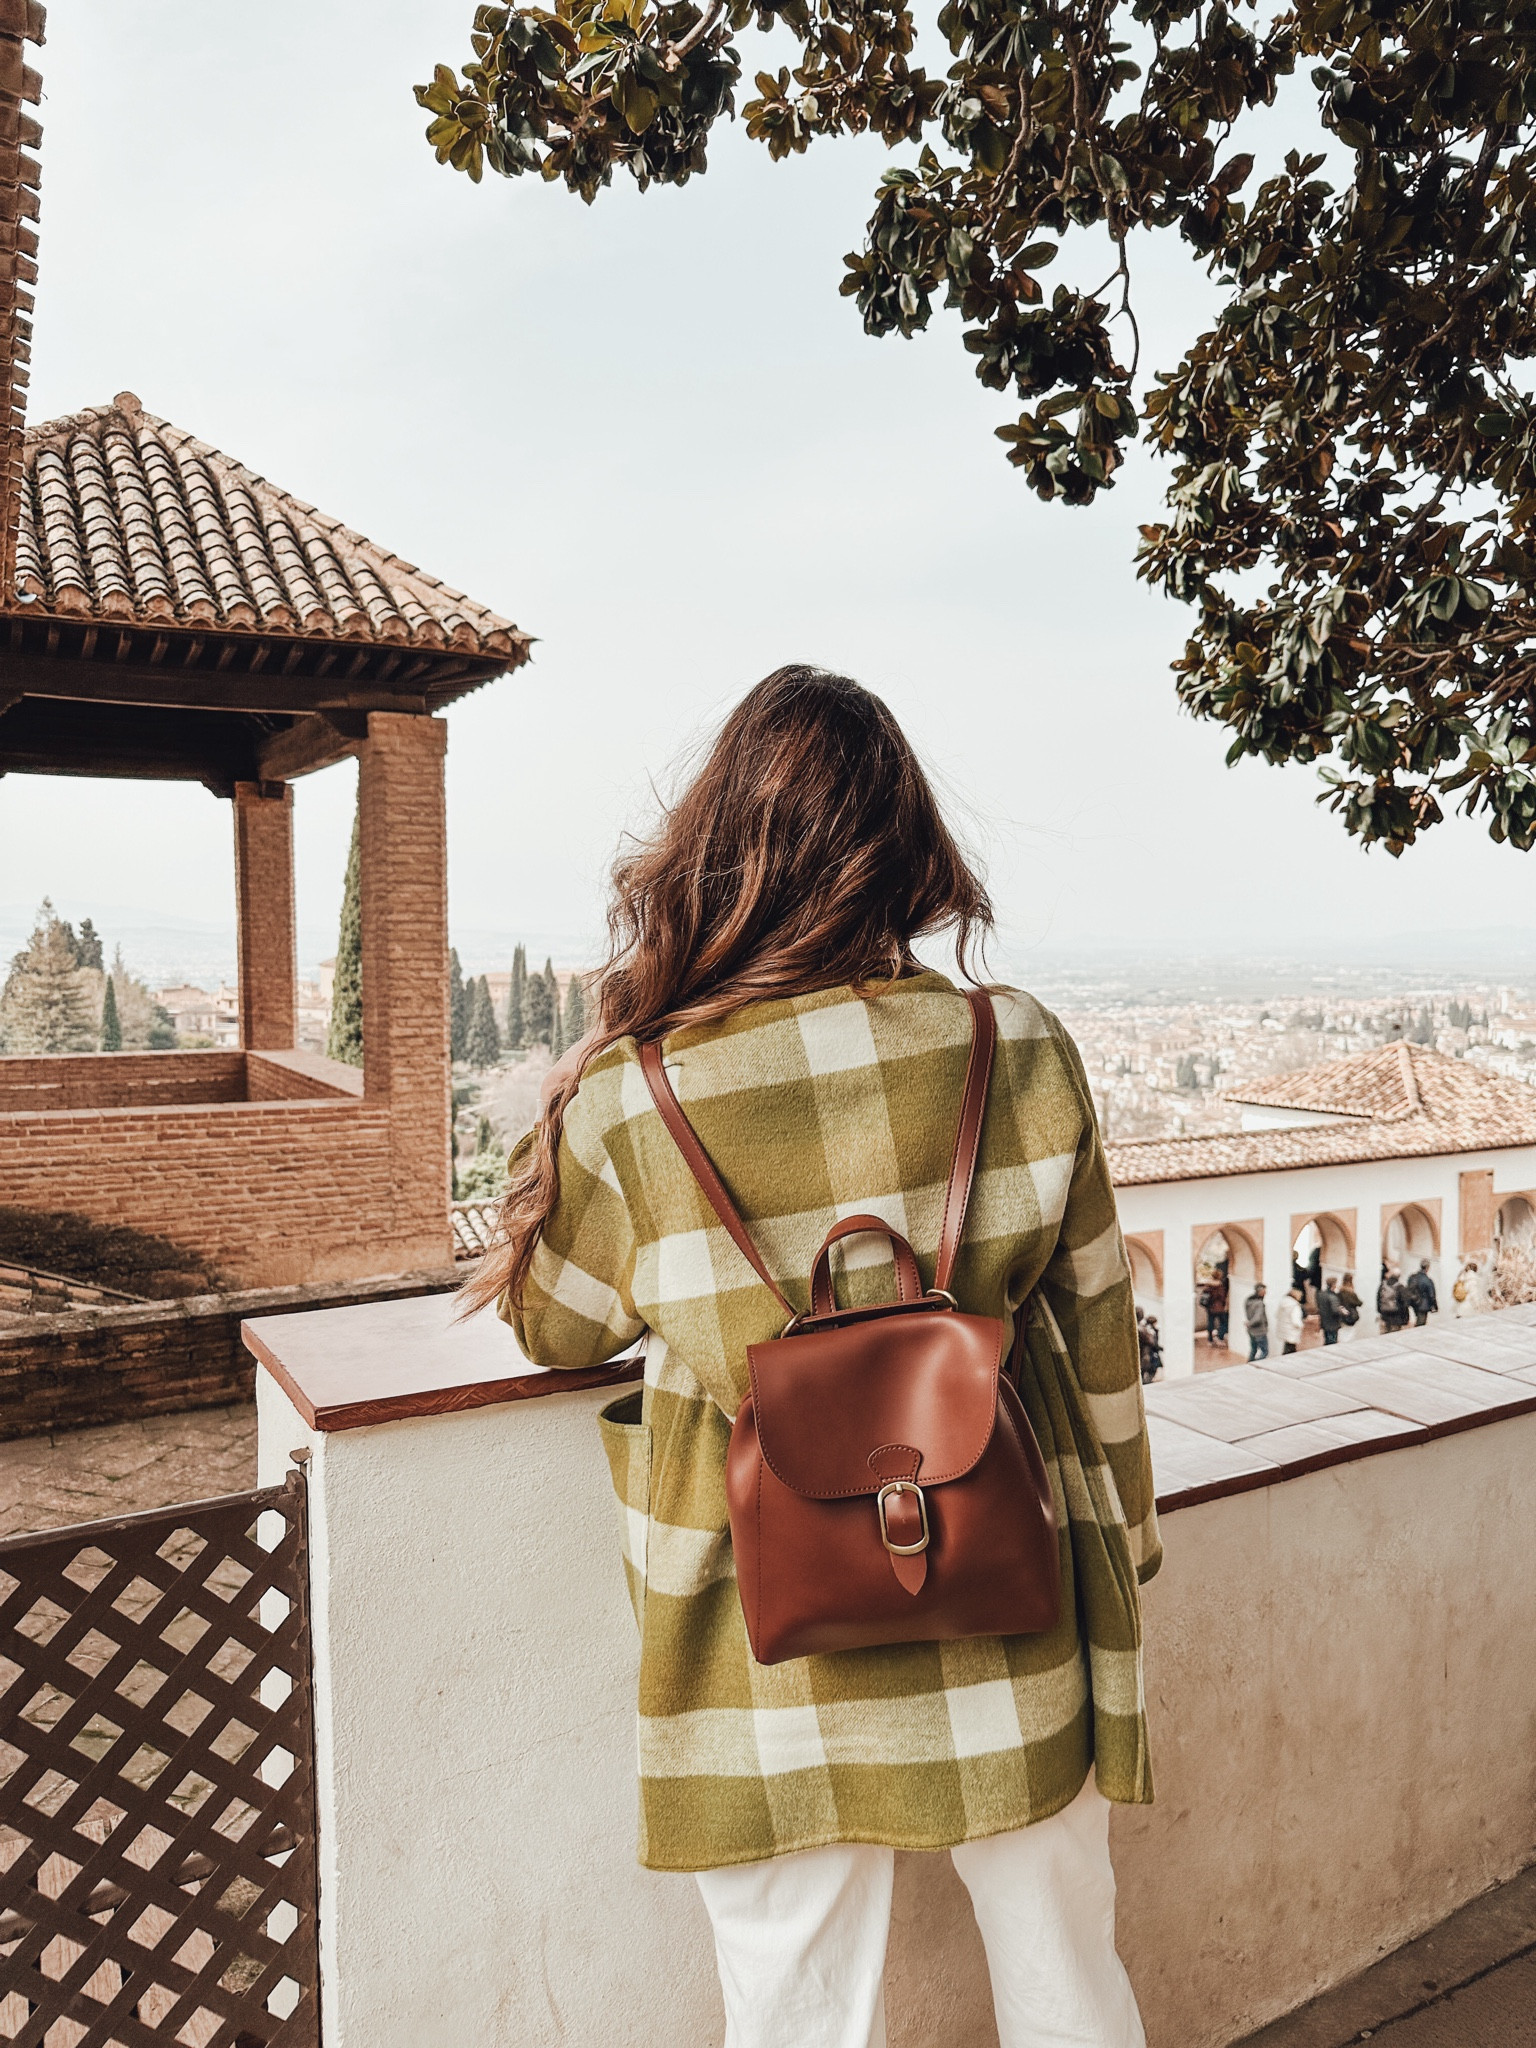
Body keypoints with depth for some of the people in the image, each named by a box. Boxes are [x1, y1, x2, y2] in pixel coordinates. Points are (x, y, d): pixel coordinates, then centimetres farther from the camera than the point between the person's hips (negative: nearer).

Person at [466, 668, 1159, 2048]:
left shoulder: (629, 1103, -17)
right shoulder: (1021, 1054, -13)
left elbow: (553, 1325, 1)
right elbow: (1095, 1334, -2)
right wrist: (1124, 1535, 14)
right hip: (1013, 1621, 2)